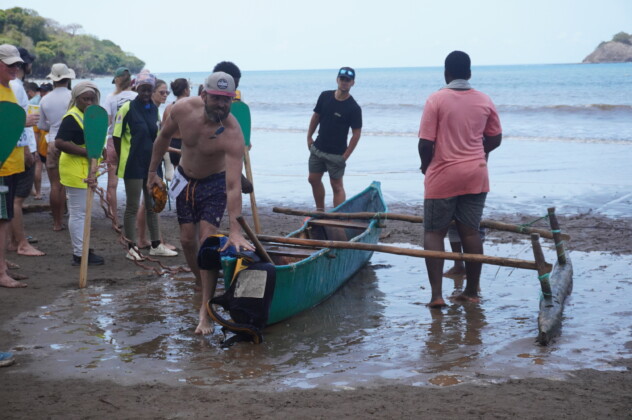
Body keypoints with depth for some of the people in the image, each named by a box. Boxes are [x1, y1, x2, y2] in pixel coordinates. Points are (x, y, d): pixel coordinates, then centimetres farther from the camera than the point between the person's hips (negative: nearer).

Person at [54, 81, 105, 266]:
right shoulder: (72, 118, -16)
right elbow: (60, 143, -26)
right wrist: (86, 152, -26)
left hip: (85, 171, 11)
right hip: (76, 172, -11)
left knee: (80, 213, 17)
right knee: (78, 213, -5)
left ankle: (81, 250, 27)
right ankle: (80, 254, 1)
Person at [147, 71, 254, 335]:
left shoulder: (232, 134, -35)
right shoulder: (182, 109, -23)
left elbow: (233, 186, -42)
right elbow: (164, 137, 1)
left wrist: (235, 231, -48)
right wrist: (152, 171, 7)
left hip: (215, 183, -4)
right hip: (184, 179, 4)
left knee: (207, 240, -16)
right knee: (187, 240, 7)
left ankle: (205, 308, -10)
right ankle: (206, 289, 30)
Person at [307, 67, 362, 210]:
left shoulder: (354, 108, -14)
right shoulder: (325, 96, -1)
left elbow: (356, 133, -12)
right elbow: (316, 116, 12)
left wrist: (345, 155, -15)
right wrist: (309, 137, 7)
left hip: (336, 154, -6)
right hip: (317, 148, 6)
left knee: (337, 186, -2)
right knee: (313, 179, 14)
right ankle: (320, 212, 30)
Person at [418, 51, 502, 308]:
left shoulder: (436, 100, -11)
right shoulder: (485, 101, 3)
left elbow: (425, 143, -13)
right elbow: (495, 139, 11)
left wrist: (426, 166, 5)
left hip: (443, 178, -4)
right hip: (476, 176, 4)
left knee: (434, 233, 5)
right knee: (470, 232, 10)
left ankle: (436, 295, -3)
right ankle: (471, 291, 16)